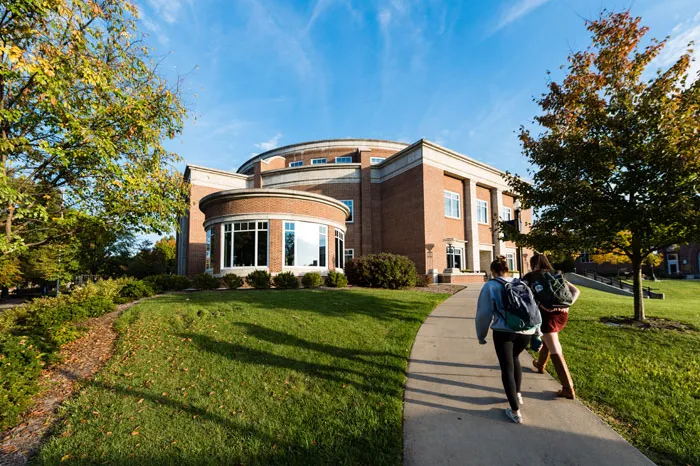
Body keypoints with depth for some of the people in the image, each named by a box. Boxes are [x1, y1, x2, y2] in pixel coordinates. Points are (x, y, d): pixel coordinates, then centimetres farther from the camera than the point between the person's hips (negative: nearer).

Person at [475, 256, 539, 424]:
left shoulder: (490, 286, 2)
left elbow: (484, 313, 1)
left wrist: (481, 335, 12)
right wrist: (537, 331, 24)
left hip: (504, 331, -5)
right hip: (527, 331, 5)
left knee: (507, 368, 7)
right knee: (514, 358, 30)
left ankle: (515, 411, 10)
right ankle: (517, 395, 38)